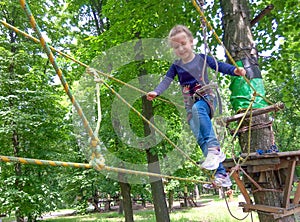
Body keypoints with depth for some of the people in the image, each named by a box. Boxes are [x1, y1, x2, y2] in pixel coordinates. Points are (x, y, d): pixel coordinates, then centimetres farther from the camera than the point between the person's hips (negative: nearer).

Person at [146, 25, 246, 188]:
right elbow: (166, 81, -6)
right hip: (190, 105, 3)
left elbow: (220, 66, -8)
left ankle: (215, 148, -40)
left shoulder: (202, 58, 1)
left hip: (207, 97, -3)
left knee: (198, 108, -39)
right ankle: (221, 174, -5)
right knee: (200, 138, -8)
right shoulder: (176, 66, 6)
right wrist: (155, 92, -25)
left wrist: (235, 70, -28)